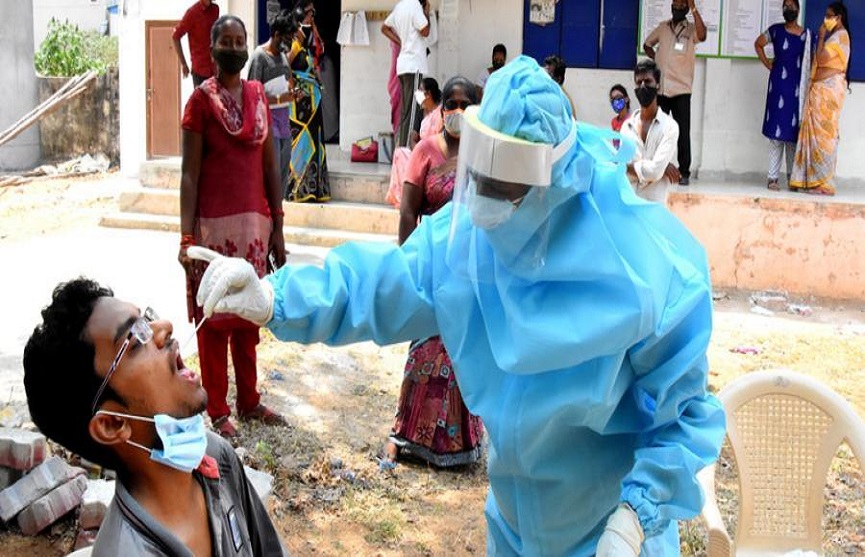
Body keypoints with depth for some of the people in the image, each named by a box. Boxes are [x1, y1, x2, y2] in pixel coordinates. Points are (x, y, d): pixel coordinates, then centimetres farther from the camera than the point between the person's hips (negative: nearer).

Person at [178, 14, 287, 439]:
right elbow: (189, 174, -8)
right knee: (214, 318, 4)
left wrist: (277, 228, 8)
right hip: (214, 225, -5)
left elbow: (270, 166, 11)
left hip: (255, 224, 5)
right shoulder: (201, 99, -5)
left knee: (247, 316, 12)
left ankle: (249, 401, 23)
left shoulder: (258, 96, 9)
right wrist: (186, 237, -14)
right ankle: (217, 410, 13)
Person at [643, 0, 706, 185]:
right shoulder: (662, 27, 10)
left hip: (681, 90, -3)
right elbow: (647, 44, 25)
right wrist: (656, 59, 6)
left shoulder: (691, 29, -1)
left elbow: (702, 35, -24)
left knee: (683, 132, -3)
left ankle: (684, 173, 3)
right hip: (659, 88, 3)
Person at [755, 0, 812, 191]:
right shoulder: (775, 30, 2)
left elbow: (808, 63, 9)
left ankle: (792, 176, 12)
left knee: (793, 131, 4)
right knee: (776, 130, -4)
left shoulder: (806, 34, 6)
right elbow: (758, 44, 19)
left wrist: (806, 89, 1)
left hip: (797, 87, 1)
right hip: (778, 85, -1)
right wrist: (767, 63, 8)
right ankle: (772, 177, -2)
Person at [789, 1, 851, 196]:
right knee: (814, 133, 7)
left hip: (829, 89, -10)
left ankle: (825, 183, -9)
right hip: (820, 89, 10)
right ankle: (812, 180, 8)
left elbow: (821, 59, -16)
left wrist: (821, 36, -7)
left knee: (823, 134, -10)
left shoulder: (840, 35, -9)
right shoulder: (834, 36, 21)